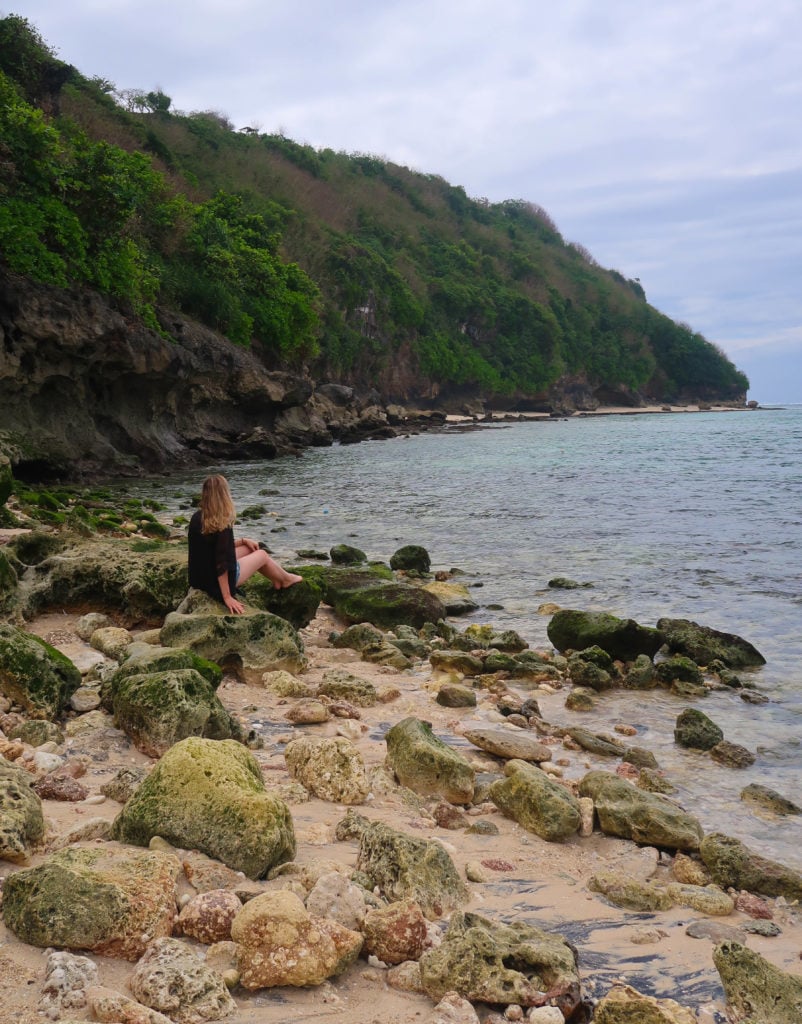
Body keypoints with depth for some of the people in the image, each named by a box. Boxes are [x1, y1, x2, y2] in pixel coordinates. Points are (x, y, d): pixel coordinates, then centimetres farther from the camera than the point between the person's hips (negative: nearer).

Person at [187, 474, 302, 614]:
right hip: (217, 583, -7)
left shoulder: (197, 518, -3)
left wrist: (243, 541, 15)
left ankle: (277, 580, 44)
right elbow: (222, 564, -28)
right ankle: (285, 579, 44)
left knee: (249, 548, 24)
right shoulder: (222, 525, -27)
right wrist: (227, 598, -24)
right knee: (262, 554, 15)